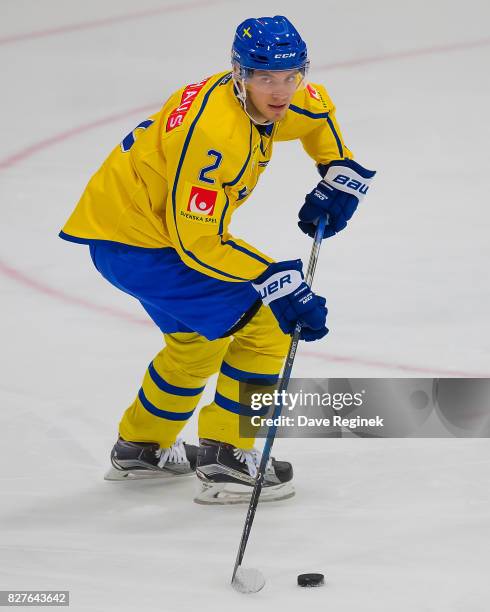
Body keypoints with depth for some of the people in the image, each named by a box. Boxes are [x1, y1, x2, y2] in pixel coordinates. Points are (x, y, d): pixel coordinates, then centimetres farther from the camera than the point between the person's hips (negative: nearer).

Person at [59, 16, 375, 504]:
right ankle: (225, 459, -4)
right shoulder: (214, 131, -31)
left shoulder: (268, 98, -3)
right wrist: (278, 281, -29)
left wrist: (339, 175, 12)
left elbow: (317, 110, 23)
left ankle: (140, 446, 47)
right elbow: (198, 240, -29)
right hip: (134, 243, -10)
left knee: (195, 339, 29)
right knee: (263, 325, -12)